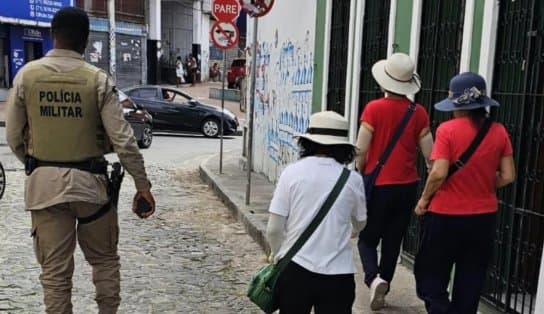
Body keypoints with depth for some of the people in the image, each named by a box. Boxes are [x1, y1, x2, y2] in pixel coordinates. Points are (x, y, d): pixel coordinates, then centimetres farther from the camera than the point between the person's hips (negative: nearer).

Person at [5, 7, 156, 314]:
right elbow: (122, 139, -10)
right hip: (88, 181, -1)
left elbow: (13, 136, 5)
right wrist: (143, 184, -3)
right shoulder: (98, 79, -7)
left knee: (55, 269, 9)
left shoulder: (26, 75, 0)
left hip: (44, 183, 2)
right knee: (105, 258, 18)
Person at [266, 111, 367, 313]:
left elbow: (274, 229, -7)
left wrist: (277, 254, 14)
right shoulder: (353, 180, -3)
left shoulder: (292, 172, -7)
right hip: (338, 272, 0)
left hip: (295, 268, 0)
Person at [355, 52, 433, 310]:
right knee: (393, 241, 16)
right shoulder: (419, 113, -1)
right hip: (407, 186, 3)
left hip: (377, 185, -3)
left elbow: (361, 149, -10)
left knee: (367, 238, 12)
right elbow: (430, 155, 1)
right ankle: (382, 283, 25)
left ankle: (374, 278, -10)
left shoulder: (374, 108, -11)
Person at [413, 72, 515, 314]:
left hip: (446, 214, -4)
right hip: (484, 216, 4)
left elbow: (439, 173, -20)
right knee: (470, 283, 18)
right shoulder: (499, 131, -2)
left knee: (431, 276, 12)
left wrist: (424, 199, -4)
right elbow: (508, 177, 0)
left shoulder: (447, 129, -15)